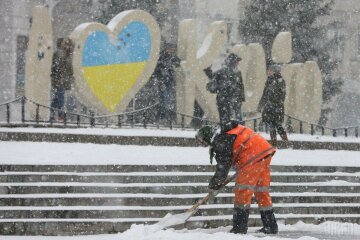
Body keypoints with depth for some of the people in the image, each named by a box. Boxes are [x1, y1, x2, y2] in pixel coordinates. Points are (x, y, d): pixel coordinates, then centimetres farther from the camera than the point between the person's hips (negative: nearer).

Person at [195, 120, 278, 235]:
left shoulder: (220, 141, -9)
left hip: (254, 156, -10)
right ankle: (270, 226, 17)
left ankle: (239, 227, -6)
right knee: (261, 190, 14)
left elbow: (223, 166, -8)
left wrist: (214, 186, 3)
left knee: (243, 190, -5)